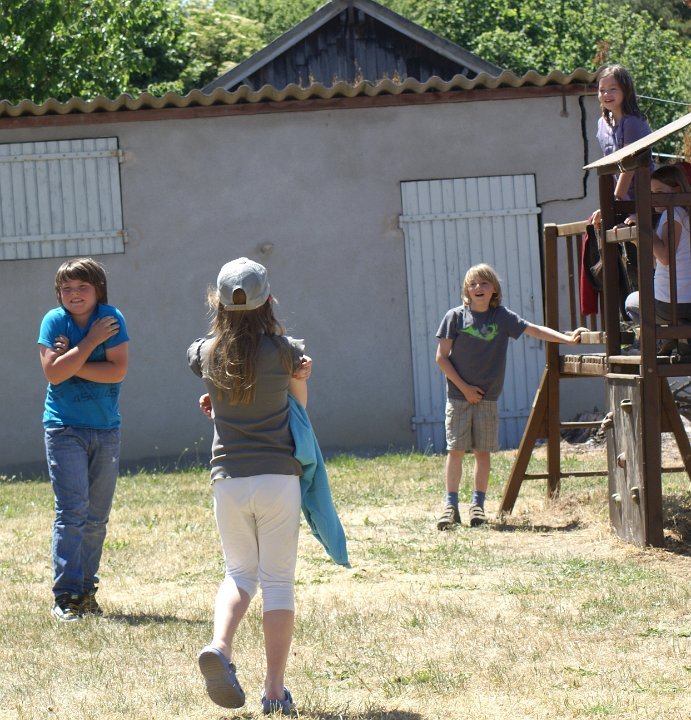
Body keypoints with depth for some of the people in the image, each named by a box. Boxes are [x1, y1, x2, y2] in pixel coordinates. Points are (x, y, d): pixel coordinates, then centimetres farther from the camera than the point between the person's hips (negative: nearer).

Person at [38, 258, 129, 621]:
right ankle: (66, 596, -14)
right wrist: (91, 342, -15)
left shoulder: (111, 318, -4)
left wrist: (71, 364, -14)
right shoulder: (54, 321, -4)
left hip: (106, 430, 2)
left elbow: (117, 371, -13)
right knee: (72, 510, -13)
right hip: (64, 429, -2)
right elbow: (53, 373, -15)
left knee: (96, 517, 8)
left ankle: (86, 591, 18)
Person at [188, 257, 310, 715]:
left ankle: (220, 646, -10)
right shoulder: (283, 351, -5)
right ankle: (275, 690, 4)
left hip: (228, 480, 2)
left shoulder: (206, 354, 0)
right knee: (278, 582, 6)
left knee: (240, 573, 18)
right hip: (278, 477, -2)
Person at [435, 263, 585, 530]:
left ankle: (477, 505, 12)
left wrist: (568, 337, -14)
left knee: (483, 451, 4)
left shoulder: (502, 317, 4)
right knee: (455, 450, -3)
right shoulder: (456, 316, -2)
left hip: (487, 397, 2)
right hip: (459, 395, -2)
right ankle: (451, 505, 3)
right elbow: (442, 357, -1)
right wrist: (464, 387, -7)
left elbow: (534, 330, -2)